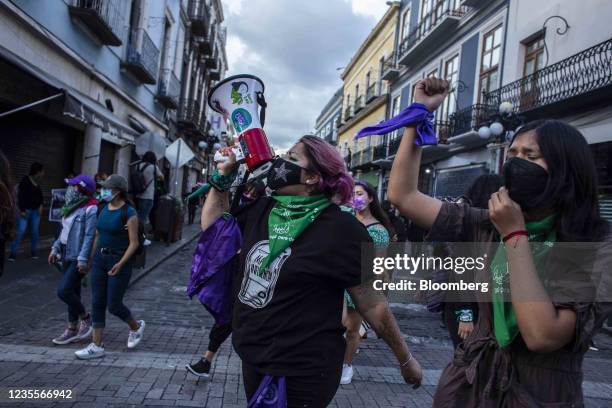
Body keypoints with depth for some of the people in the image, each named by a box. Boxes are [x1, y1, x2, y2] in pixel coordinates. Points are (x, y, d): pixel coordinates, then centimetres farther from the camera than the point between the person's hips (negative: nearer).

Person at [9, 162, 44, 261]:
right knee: (20, 231, -8)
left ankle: (33, 252, 15)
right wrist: (22, 210, -15)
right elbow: (20, 196, -12)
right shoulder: (25, 181, -9)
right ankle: (13, 253, -3)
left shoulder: (38, 182, 9)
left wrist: (41, 205, 6)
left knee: (35, 232, 6)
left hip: (36, 211, 6)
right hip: (25, 210, -6)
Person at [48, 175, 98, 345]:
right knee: (72, 292, 13)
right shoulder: (72, 206, 11)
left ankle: (85, 318, 11)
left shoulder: (90, 209, -17)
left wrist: (83, 259, -24)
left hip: (79, 258, -9)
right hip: (67, 256, 9)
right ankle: (72, 330, 23)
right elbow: (64, 231, 19)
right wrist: (55, 249, 16)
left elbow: (90, 236, -22)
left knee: (63, 291, -12)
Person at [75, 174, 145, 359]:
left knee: (114, 305, 0)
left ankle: (136, 326, 29)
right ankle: (96, 346, 15)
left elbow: (134, 243, -13)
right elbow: (97, 235, 15)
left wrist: (120, 264, -21)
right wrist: (92, 258, 13)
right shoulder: (104, 209, 8)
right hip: (100, 259, 7)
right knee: (97, 303, 7)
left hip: (119, 261, -7)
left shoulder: (129, 213, -13)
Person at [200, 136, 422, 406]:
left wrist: (406, 360, -4)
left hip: (302, 372, -6)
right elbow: (213, 226, 13)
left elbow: (373, 305, -12)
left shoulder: (341, 229, -19)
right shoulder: (260, 209, 0)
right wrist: (223, 175, 1)